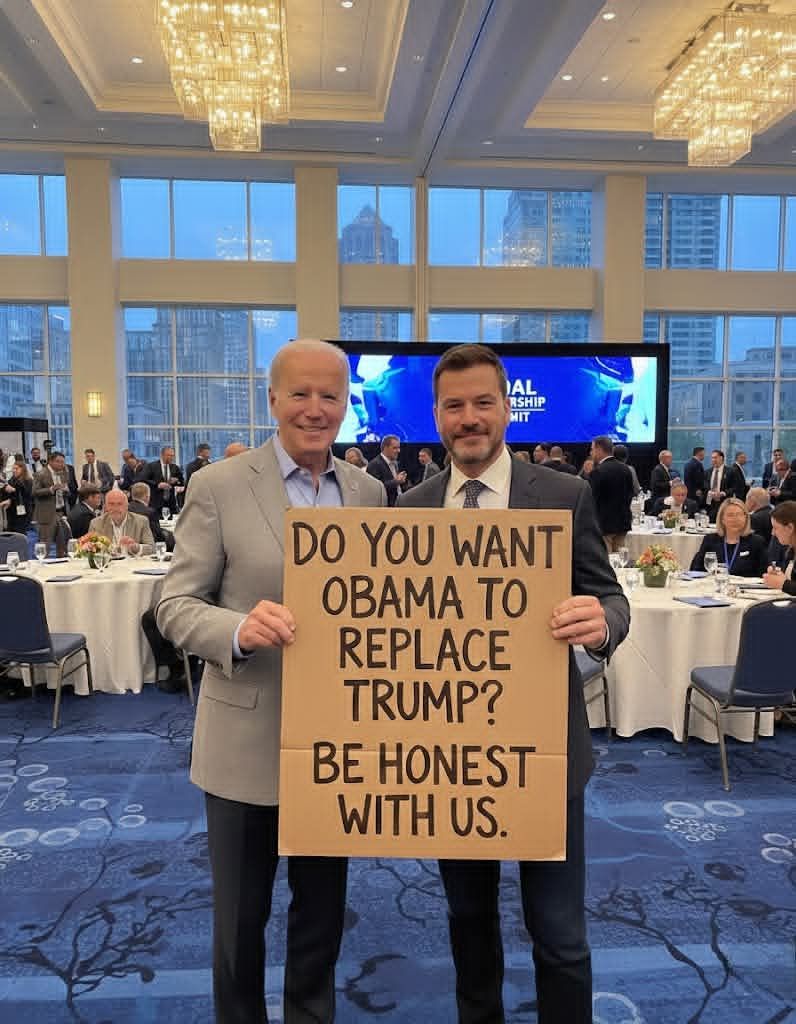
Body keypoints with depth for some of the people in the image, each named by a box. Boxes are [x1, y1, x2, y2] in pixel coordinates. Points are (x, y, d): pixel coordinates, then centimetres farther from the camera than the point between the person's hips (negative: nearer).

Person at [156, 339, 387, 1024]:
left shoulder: (369, 491, 2)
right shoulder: (219, 486, -9)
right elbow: (175, 605, -9)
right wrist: (241, 628, -29)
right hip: (248, 740, -3)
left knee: (323, 911, 22)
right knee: (240, 917, 17)